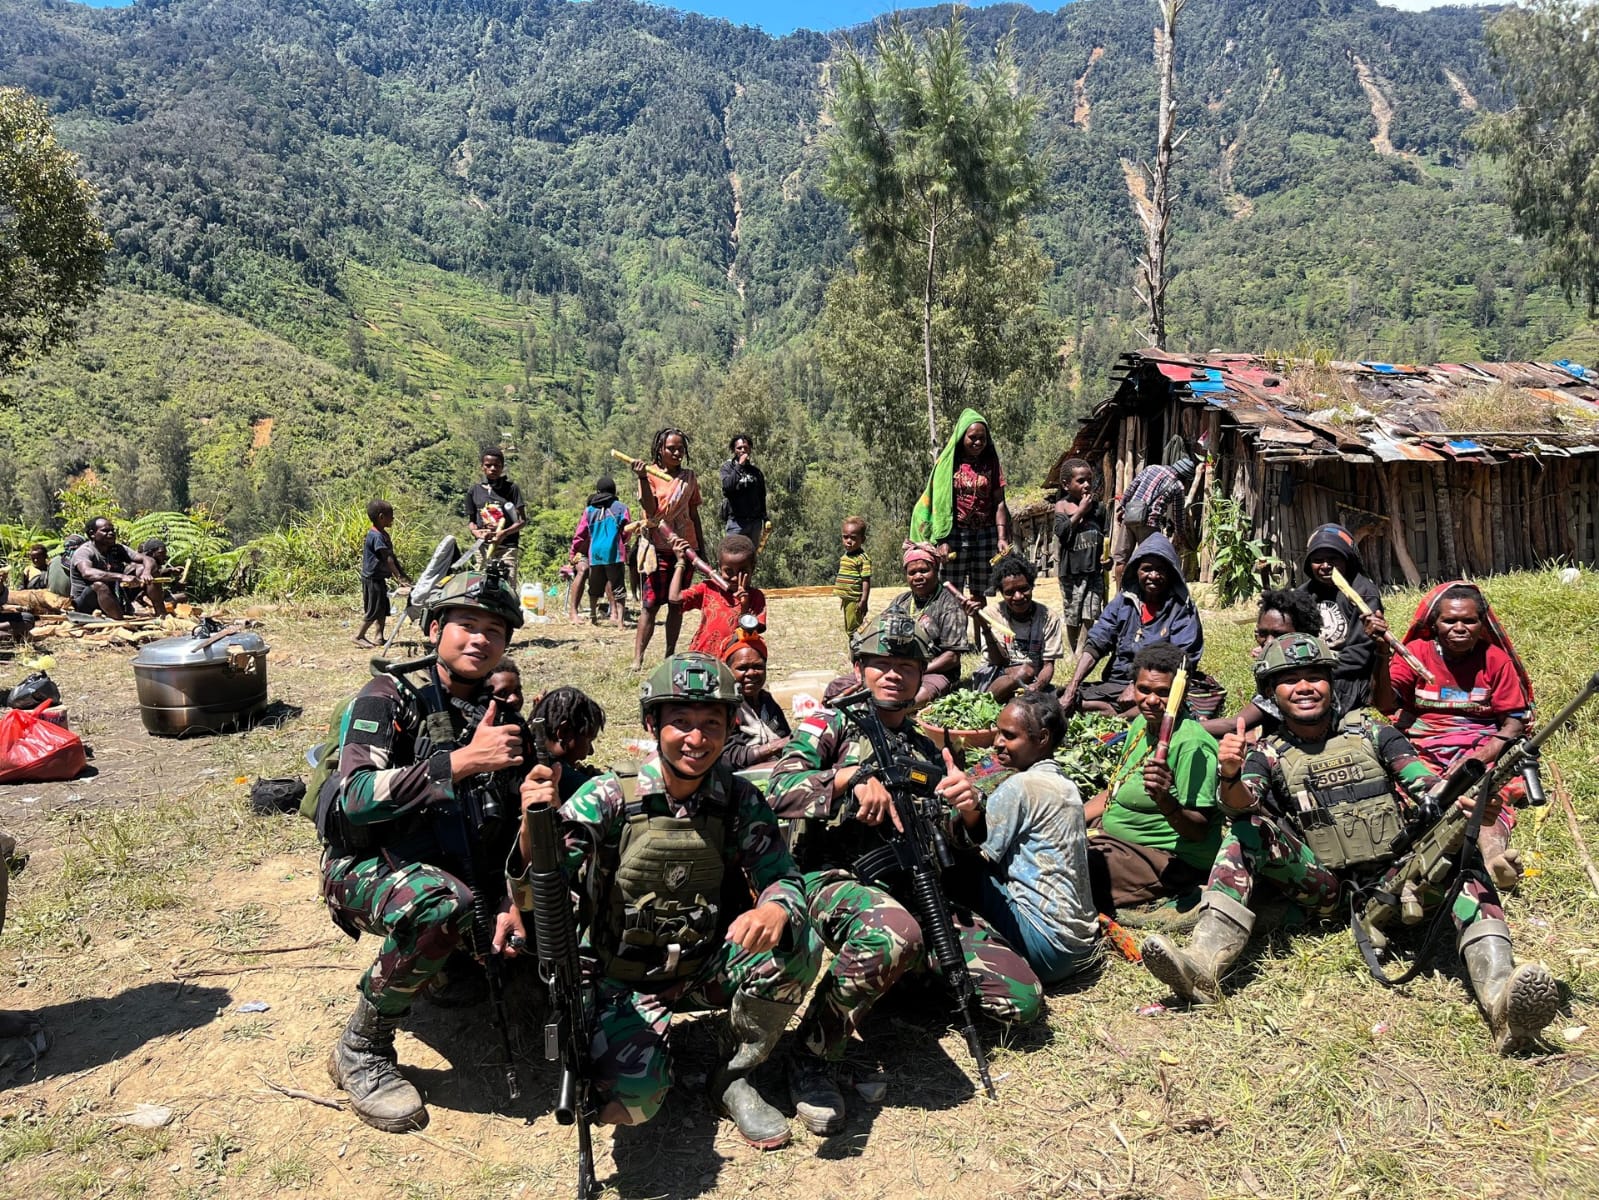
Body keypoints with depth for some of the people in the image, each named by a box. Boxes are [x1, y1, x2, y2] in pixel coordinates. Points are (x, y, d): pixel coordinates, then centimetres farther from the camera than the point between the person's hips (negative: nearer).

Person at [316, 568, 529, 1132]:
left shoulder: (503, 720, 7)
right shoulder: (389, 699, -9)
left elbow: (512, 828, 5)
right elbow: (356, 799, -25)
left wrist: (511, 904, -11)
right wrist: (461, 761, -33)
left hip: (456, 872, 6)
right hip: (365, 868, -6)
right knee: (442, 902, -37)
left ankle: (443, 962, 16)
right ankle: (363, 1048, -15)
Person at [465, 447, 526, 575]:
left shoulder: (511, 488, 3)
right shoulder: (473, 491, 11)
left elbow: (523, 520, 1)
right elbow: (470, 521, 17)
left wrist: (505, 533, -15)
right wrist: (477, 532, -5)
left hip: (508, 546, -2)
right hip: (483, 547, 2)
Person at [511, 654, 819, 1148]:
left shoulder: (740, 801, -8)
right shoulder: (609, 797, -16)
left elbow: (783, 879, -9)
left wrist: (774, 909, -35)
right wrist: (534, 826, -43)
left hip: (705, 971, 3)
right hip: (625, 979, -2)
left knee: (795, 947, -24)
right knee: (632, 1097, -27)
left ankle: (736, 1080, -1)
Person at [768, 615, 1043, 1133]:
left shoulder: (928, 751, 23)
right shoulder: (832, 724, 9)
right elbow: (779, 790, -7)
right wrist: (852, 776, -19)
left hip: (917, 890, 5)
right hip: (837, 880, -5)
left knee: (1023, 1001, -8)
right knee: (894, 934, -42)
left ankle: (910, 973, 14)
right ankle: (812, 1057, -20)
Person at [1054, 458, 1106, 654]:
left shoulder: (1098, 506, 7)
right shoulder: (1062, 506, 0)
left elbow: (1105, 535, 14)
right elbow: (1061, 532, -15)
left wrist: (1106, 555, -2)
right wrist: (1080, 511, -12)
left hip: (1094, 570, 1)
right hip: (1071, 570, -1)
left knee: (1090, 616, -4)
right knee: (1072, 616, 8)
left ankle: (1081, 653, 2)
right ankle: (1072, 652, 22)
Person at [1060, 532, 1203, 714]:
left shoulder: (1182, 610, -2)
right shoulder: (1122, 602, 9)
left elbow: (1182, 661, -11)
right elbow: (1094, 645, 2)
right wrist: (1071, 689, -11)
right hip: (1114, 683, 4)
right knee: (1056, 700, -17)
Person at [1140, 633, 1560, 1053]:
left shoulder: (1373, 735, 9)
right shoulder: (1267, 754, 6)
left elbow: (1429, 788, -6)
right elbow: (1243, 804, -14)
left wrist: (1466, 803, -30)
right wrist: (1230, 777, -38)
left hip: (1392, 879, 1)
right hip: (1322, 887, 0)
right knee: (1248, 829, -22)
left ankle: (1500, 999, -46)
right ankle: (1204, 964, -37)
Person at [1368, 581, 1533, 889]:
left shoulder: (1495, 659, 7)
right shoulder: (1417, 651, 7)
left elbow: (1514, 723, 4)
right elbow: (1386, 705, -5)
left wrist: (1478, 759, -13)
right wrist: (1382, 653, -19)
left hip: (1483, 750, -1)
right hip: (1423, 748, 1)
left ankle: (1493, 854, -62)